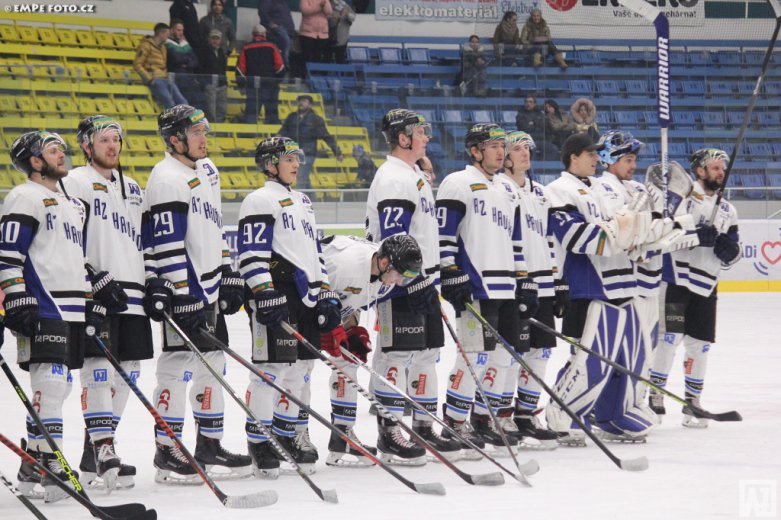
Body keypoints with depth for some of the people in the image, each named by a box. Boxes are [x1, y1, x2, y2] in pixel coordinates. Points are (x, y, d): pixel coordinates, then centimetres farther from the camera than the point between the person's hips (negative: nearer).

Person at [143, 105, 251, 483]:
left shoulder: (206, 170, 14)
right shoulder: (167, 179, -16)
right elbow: (167, 245, -20)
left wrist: (229, 277, 19)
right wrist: (184, 296, -23)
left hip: (210, 287, 9)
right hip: (181, 290, -9)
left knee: (213, 360, 13)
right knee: (179, 364, -7)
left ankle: (209, 445, 21)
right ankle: (167, 452, -2)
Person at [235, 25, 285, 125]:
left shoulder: (246, 49, 2)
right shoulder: (272, 47, 0)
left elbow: (240, 69, -1)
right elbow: (280, 66, 0)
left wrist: (241, 83, 8)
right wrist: (278, 79, 15)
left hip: (252, 86, 0)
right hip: (270, 85, 0)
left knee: (251, 113, -1)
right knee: (272, 113, 6)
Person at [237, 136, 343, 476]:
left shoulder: (302, 202, 23)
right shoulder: (260, 201, -5)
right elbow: (251, 254, -13)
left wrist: (326, 295, 19)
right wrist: (265, 295, -21)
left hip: (305, 297, 9)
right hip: (275, 299, -9)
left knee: (300, 367, 11)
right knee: (271, 368, -9)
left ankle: (287, 434, 21)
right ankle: (259, 442, -4)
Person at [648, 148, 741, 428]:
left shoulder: (727, 211, 16)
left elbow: (732, 256, 16)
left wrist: (730, 248, -7)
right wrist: (696, 235, -24)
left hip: (706, 286, 6)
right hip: (675, 280, -6)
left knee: (700, 343, 7)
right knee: (671, 336, -11)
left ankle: (692, 401, 16)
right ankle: (655, 393, -3)